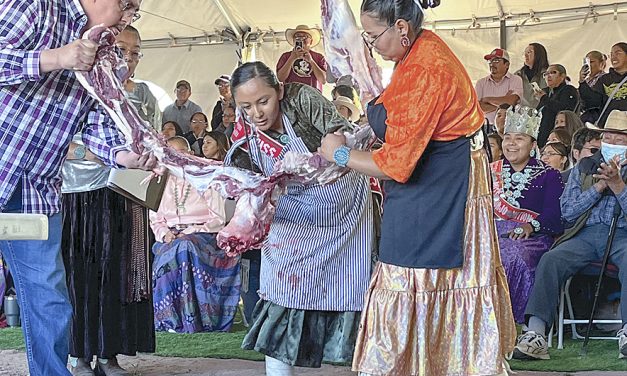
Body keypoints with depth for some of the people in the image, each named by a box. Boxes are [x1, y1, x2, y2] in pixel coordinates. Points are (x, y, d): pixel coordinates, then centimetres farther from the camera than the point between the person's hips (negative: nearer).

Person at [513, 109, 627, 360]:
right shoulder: (584, 168, 21)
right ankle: (535, 334, -34)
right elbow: (567, 210, 9)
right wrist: (599, 186, -1)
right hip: (585, 234, 2)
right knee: (550, 260, -26)